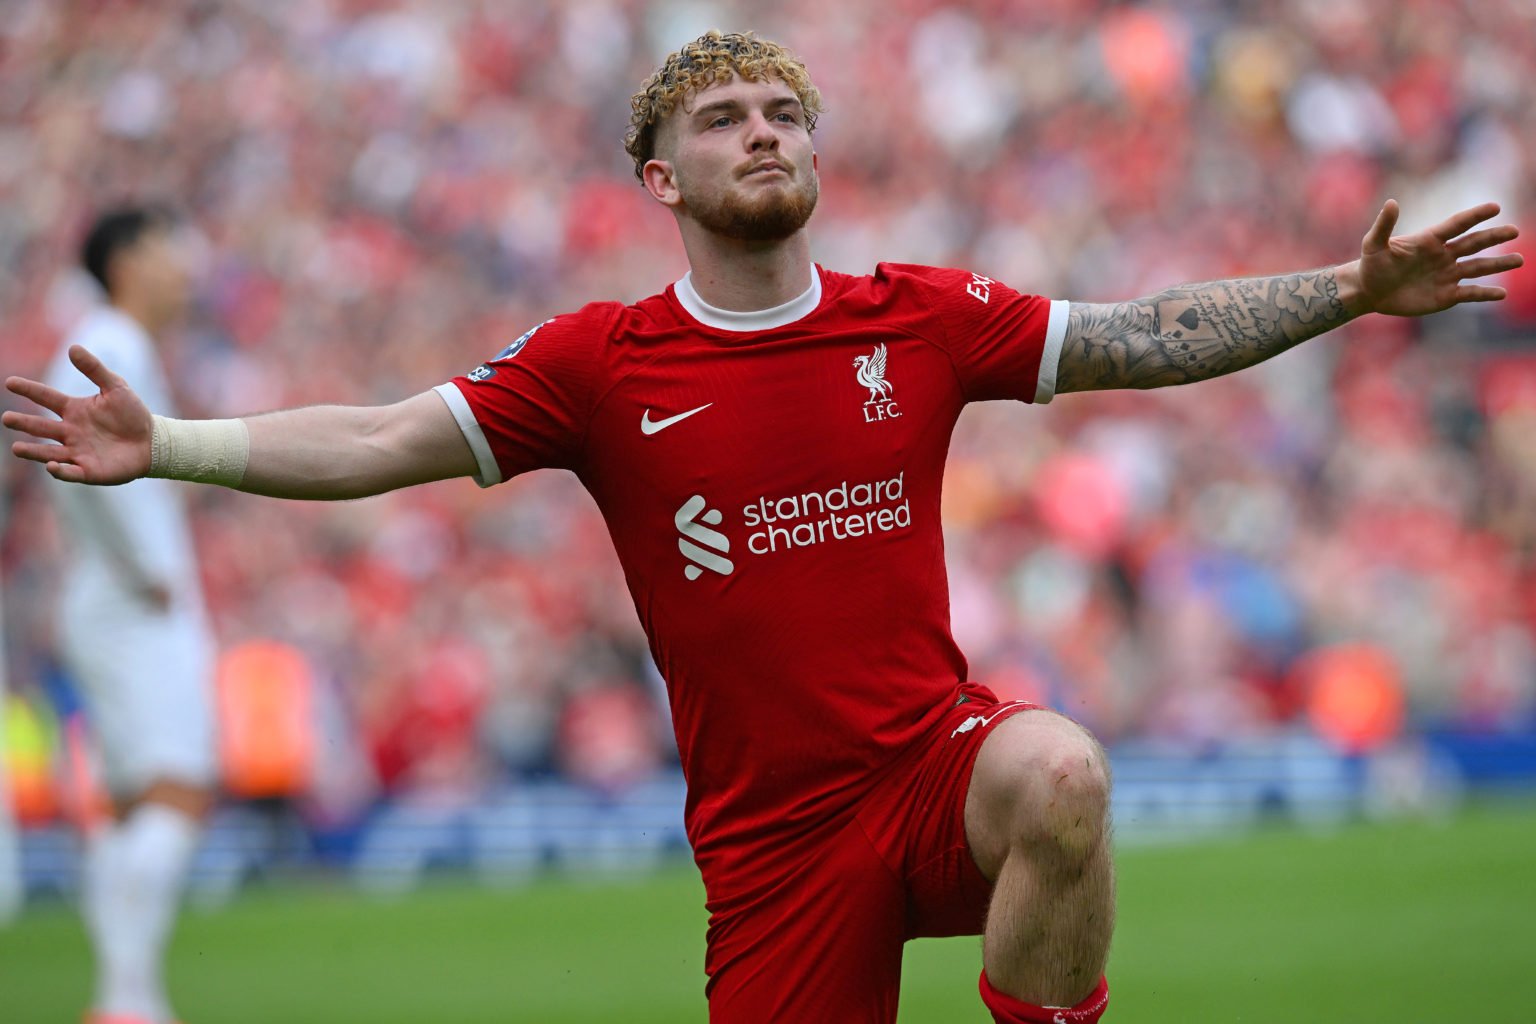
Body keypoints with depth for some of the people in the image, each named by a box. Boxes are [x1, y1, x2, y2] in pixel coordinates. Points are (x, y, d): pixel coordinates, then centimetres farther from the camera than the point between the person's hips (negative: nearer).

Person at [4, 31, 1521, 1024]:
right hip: (770, 833, 0)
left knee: (1057, 774, -37)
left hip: (931, 760, 0)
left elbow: (1148, 341, 5)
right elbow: (381, 444, -1)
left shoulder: (918, 318, 4)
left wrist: (1351, 292, -2)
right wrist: (163, 449, -11)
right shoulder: (599, 364, 1)